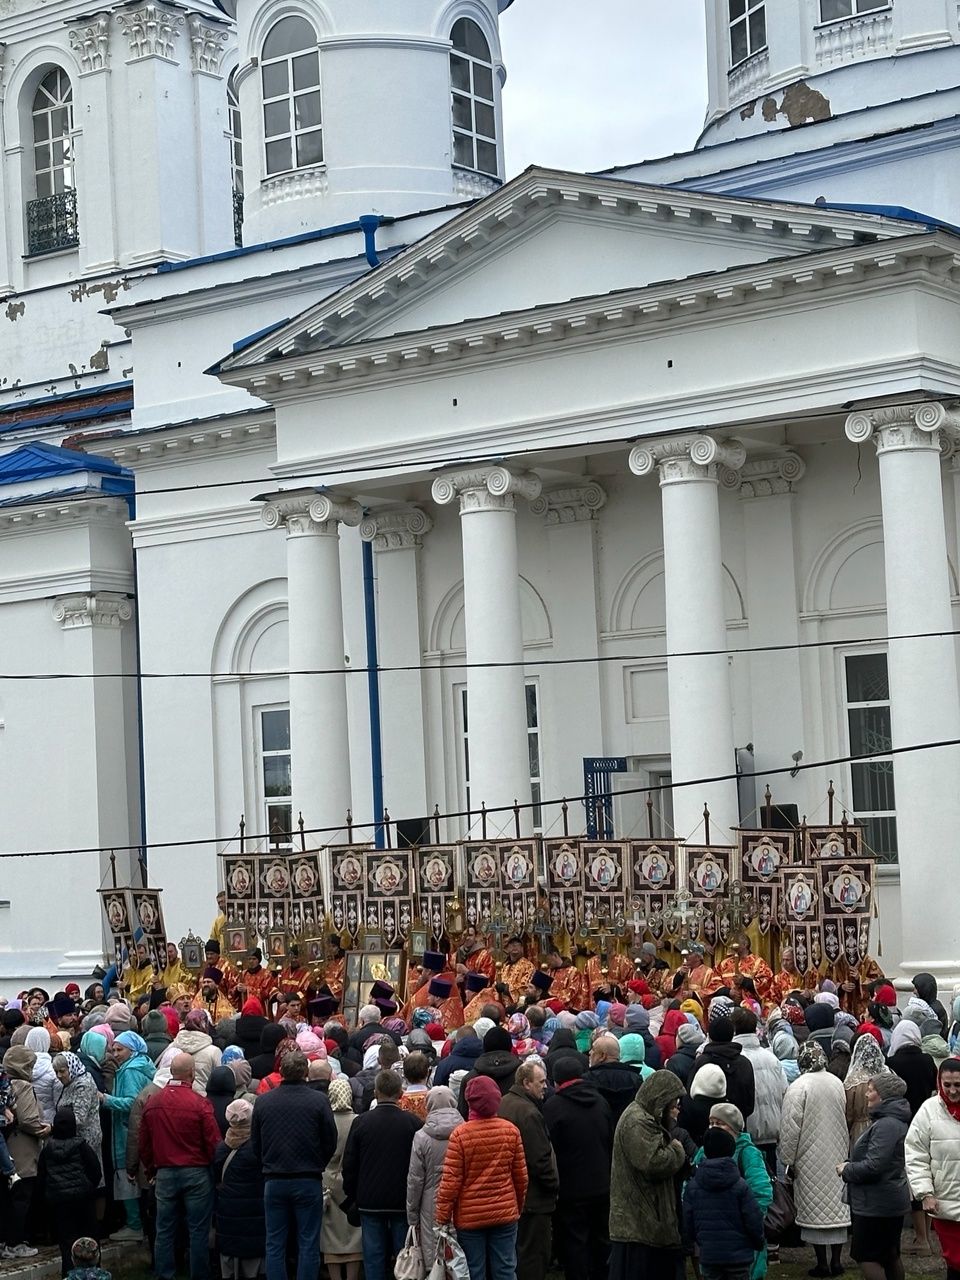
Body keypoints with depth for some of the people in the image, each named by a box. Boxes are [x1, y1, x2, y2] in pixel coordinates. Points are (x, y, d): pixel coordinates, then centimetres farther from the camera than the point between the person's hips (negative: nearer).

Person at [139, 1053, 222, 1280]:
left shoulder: (152, 1103, 0)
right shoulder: (199, 1103, -14)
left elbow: (144, 1144, 9)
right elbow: (213, 1143, -11)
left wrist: (151, 1170, 22)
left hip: (164, 1174, 4)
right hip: (196, 1173, -4)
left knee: (165, 1231, 11)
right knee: (198, 1231, 5)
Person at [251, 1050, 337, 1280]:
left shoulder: (263, 1101, -2)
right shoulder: (318, 1101, -9)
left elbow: (255, 1144, 6)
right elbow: (331, 1142, -3)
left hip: (274, 1181, 2)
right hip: (308, 1181, -2)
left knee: (275, 1245, 9)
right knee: (308, 1245, 4)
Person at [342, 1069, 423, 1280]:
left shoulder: (361, 1122, -3)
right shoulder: (413, 1123, -7)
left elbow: (349, 1164, 1)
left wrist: (352, 1195, 13)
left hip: (369, 1201, 1)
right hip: (403, 1201, -1)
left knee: (373, 1255, 5)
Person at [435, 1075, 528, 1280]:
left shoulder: (460, 1135, -13)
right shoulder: (511, 1131, -3)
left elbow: (450, 1181, -12)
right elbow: (521, 1177, 5)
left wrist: (442, 1218, -2)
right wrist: (518, 1208, 20)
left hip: (469, 1217, -2)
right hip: (505, 1214, 2)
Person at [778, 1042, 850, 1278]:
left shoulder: (798, 1087, -15)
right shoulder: (837, 1084, 0)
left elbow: (791, 1127, -14)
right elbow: (844, 1117, 12)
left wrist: (789, 1159, -3)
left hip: (810, 1158, -4)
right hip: (836, 1156, 4)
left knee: (815, 1209, 3)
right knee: (837, 1205, 10)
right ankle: (836, 1260, 14)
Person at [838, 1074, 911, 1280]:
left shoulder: (887, 1125, -22)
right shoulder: (895, 1121, 13)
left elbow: (873, 1166, -27)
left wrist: (847, 1170, -10)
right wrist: (850, 1165, 6)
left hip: (876, 1205, -11)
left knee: (867, 1257, -5)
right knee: (891, 1256, 17)